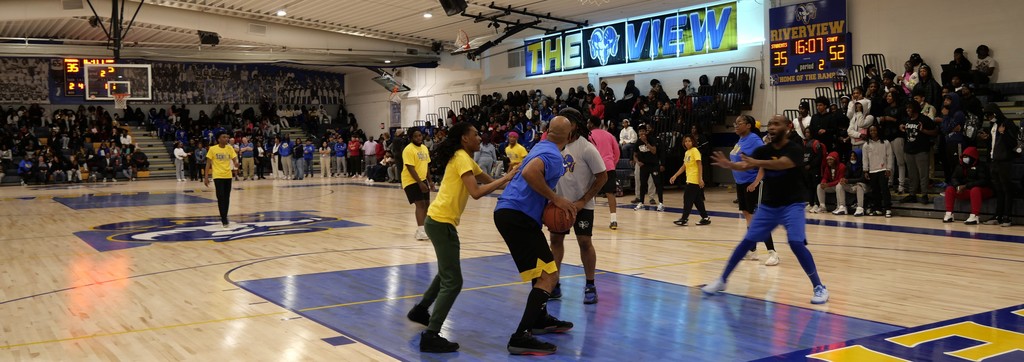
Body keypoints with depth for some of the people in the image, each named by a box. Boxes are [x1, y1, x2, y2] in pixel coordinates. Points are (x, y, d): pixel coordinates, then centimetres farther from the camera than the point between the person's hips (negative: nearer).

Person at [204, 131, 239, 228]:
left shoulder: (230, 148, 3)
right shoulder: (212, 149, -5)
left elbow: (234, 160, 0)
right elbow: (208, 163, -2)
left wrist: (236, 164, -25)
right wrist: (206, 177, -6)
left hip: (228, 176, 4)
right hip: (218, 176, -4)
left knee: (227, 198, 8)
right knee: (221, 197, -9)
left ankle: (224, 217, 20)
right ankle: (224, 219, -7)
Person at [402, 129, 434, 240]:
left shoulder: (425, 148, 9)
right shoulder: (409, 149, -16)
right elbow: (411, 168, -21)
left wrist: (429, 181, 12)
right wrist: (420, 183, -24)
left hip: (422, 180, 8)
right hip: (411, 181, -8)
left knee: (426, 204, 12)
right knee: (420, 204, -17)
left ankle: (421, 228, 25)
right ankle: (420, 232, -21)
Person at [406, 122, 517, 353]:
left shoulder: (463, 159, 16)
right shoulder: (462, 158, -14)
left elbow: (488, 180, 16)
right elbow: (476, 192, -24)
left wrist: (508, 178, 2)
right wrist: (506, 179, -18)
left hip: (438, 220, 10)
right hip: (442, 222, -10)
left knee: (446, 273, 28)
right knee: (453, 282, -10)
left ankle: (420, 310, 42)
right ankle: (431, 336, -11)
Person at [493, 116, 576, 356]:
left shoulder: (542, 148, 18)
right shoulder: (553, 155, -11)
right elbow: (530, 173, -30)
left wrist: (555, 201, 21)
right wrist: (555, 198, -20)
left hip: (509, 211, 10)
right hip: (517, 216, -10)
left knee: (543, 267, 26)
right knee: (549, 275, -12)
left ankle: (540, 319, 36)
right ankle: (521, 337, -18)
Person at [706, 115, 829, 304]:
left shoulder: (795, 149, -15)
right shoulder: (763, 150, 1)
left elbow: (781, 164, -37)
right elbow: (745, 165, -15)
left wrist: (756, 162, -53)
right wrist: (730, 165, -38)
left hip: (793, 204, -5)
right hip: (769, 205, 5)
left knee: (796, 243, -20)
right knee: (747, 241, 3)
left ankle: (820, 287, -6)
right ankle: (722, 280, 13)